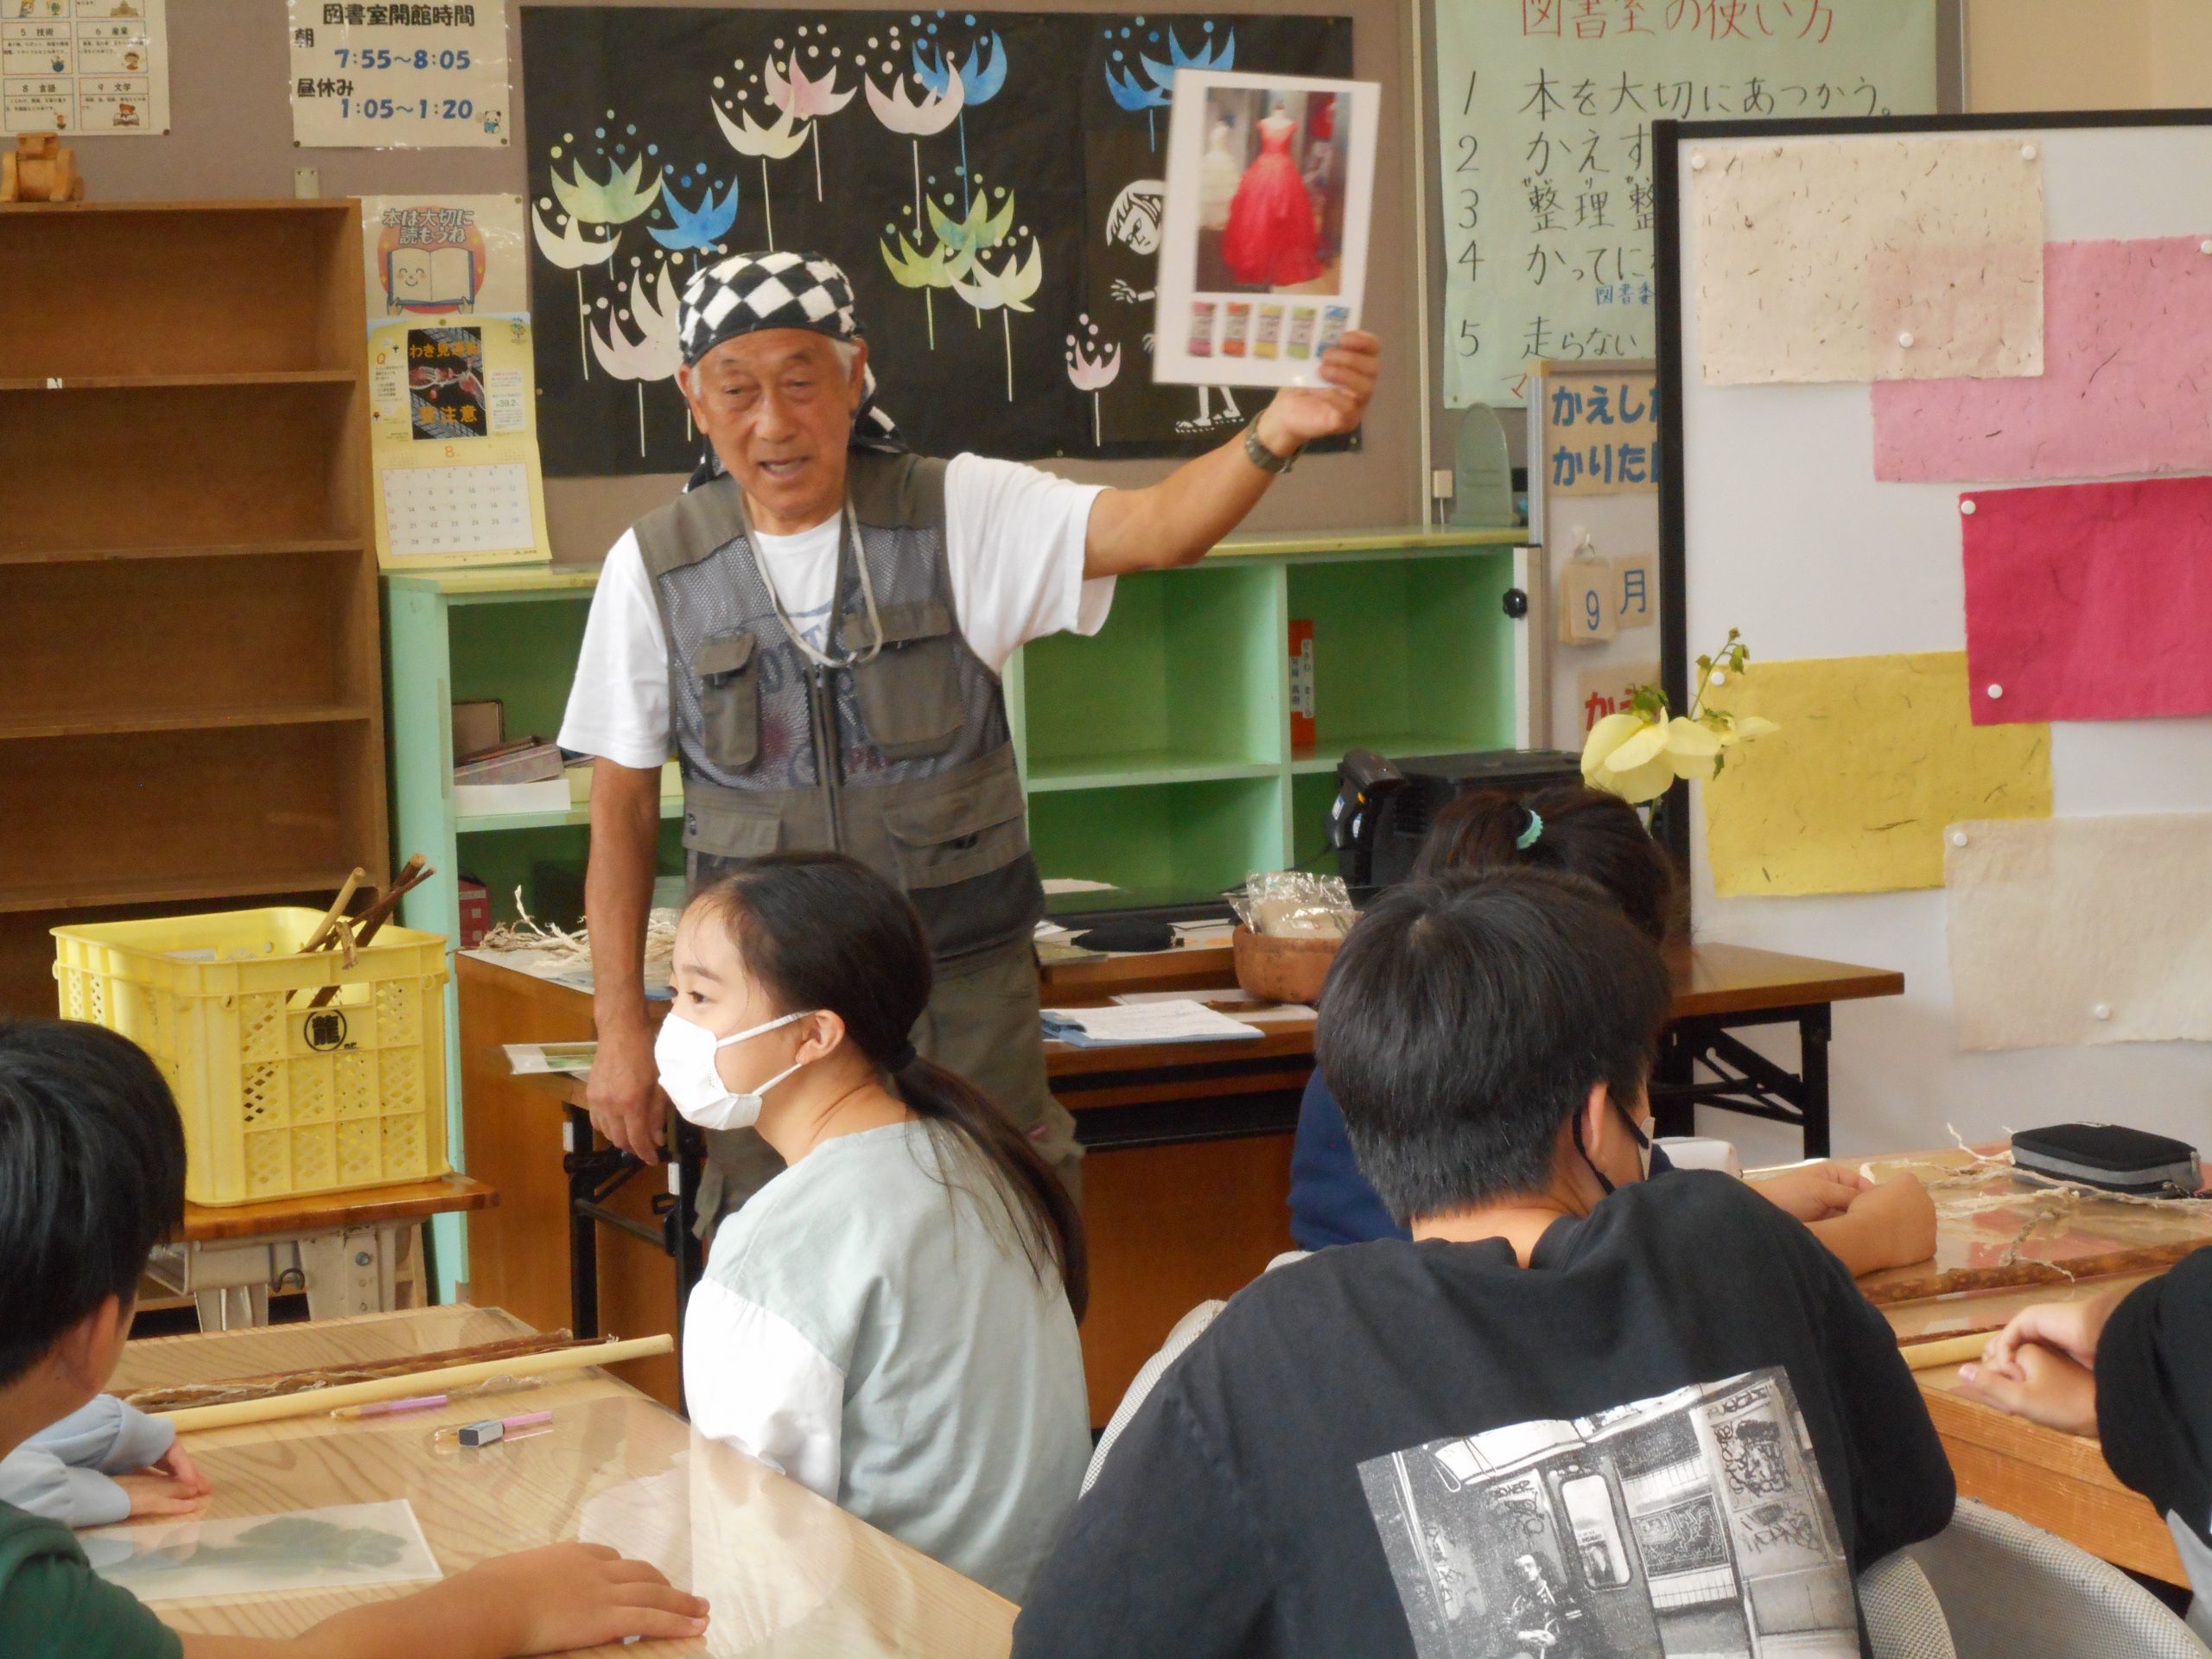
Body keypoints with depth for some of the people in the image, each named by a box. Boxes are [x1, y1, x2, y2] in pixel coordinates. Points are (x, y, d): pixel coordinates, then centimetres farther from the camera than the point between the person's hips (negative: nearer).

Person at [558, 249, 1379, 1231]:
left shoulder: (959, 514, -4)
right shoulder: (653, 568, 1)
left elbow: (1154, 530, -19)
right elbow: (623, 810, 6)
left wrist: (1276, 433, -38)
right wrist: (620, 1024, 2)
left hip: (965, 1001, -1)